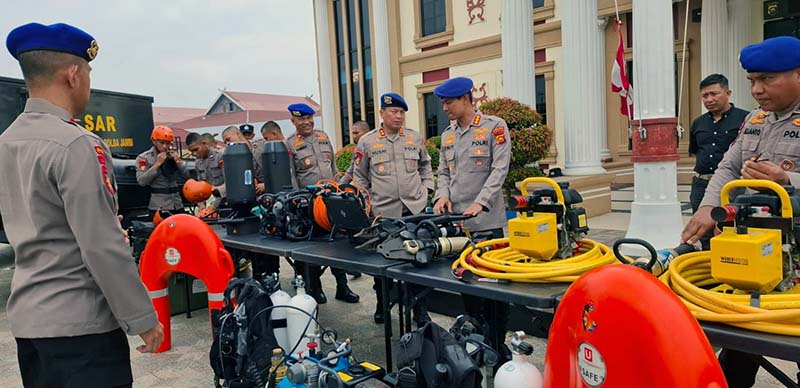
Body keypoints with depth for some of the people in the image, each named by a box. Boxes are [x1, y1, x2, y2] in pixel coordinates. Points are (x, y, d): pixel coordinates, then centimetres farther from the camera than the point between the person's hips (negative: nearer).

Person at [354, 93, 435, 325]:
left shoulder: (414, 138, 9)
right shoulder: (367, 142, 4)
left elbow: (425, 165, 22)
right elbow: (359, 176, 9)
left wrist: (426, 189, 10)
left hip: (414, 209, 1)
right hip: (382, 211, -1)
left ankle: (419, 308, 16)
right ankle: (382, 304, 27)